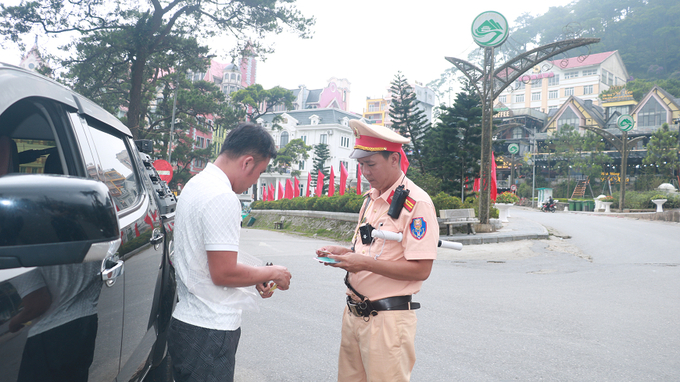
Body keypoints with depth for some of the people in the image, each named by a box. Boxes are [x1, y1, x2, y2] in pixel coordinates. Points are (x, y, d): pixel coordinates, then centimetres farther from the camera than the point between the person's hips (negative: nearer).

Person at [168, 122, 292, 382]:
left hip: (188, 319, 10)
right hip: (209, 331, -10)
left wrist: (256, 278, 13)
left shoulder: (196, 184, 12)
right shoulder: (223, 197, -22)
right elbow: (224, 273, -23)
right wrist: (273, 273, -8)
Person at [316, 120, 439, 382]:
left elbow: (420, 270, -19)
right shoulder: (371, 198, 12)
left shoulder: (416, 203, -14)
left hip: (388, 319, -8)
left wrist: (366, 263, -23)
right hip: (354, 312, 8)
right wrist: (344, 253, 2)